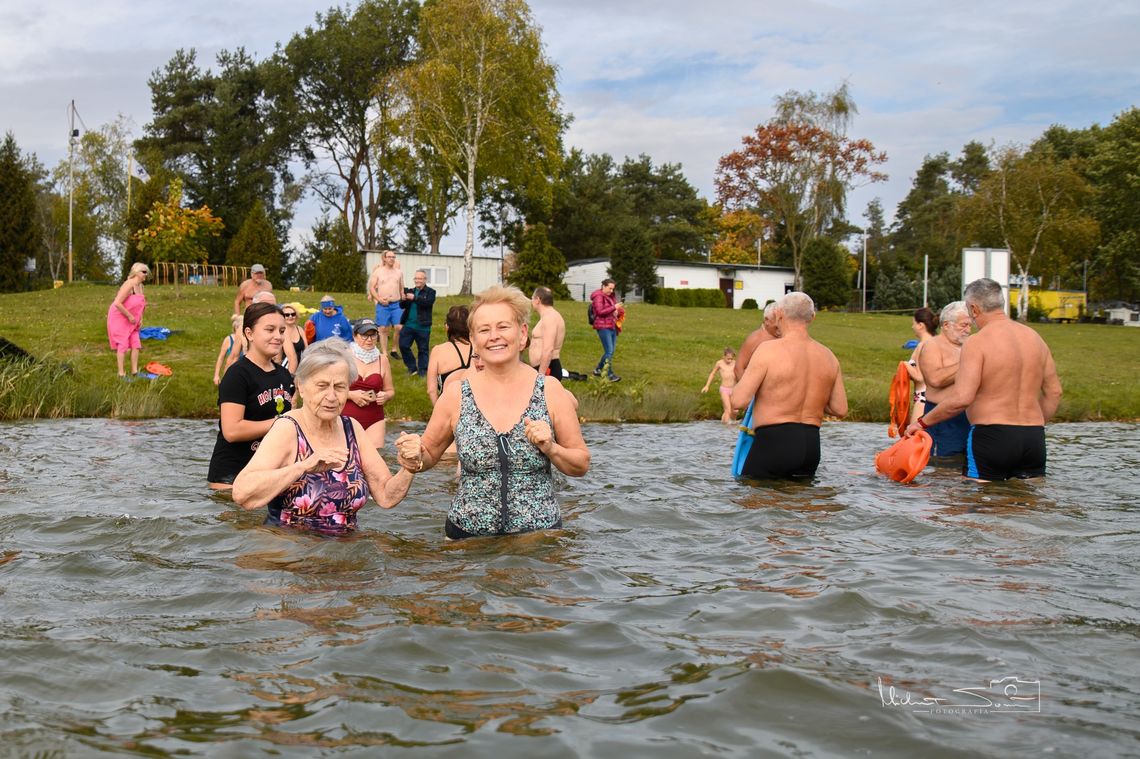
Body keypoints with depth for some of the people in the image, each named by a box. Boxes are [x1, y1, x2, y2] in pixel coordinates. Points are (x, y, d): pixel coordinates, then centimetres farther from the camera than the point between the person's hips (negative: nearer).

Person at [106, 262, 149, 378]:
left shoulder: (140, 286, 4)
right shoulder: (129, 285, -24)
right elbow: (117, 303, -31)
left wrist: (140, 319, 7)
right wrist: (130, 316, -24)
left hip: (131, 320, 8)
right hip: (118, 318, -8)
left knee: (135, 344, 4)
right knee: (123, 345, -6)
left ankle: (134, 371, 10)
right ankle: (121, 373, 0)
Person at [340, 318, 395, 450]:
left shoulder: (382, 359, 9)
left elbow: (390, 390, 16)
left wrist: (385, 396, -6)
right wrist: (351, 395, -14)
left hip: (374, 421, 2)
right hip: (347, 419, -2)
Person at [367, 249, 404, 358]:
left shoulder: (399, 272, 10)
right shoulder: (378, 271, 2)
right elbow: (372, 287, 2)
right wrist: (379, 299, -12)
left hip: (396, 304, 2)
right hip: (382, 305, -2)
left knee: (399, 328, -8)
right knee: (383, 329, 0)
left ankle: (394, 350, 9)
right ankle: (384, 353, 6)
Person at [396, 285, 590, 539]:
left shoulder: (550, 390, -4)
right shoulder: (456, 394, -3)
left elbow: (581, 465, 3)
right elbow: (429, 454, 9)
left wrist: (551, 449, -16)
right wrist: (414, 458, -12)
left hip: (539, 532, -1)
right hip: (467, 537, 1)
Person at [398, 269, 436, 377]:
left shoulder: (430, 292, -2)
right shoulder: (410, 291, 12)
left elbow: (428, 302, -22)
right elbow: (402, 306, 10)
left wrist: (414, 298, -28)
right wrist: (403, 300, -13)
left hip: (422, 326, -4)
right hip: (408, 325, 4)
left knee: (423, 349, 4)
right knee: (403, 345, 0)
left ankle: (422, 371, 16)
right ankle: (412, 367, 14)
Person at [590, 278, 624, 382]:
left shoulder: (611, 297, 19)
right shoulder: (598, 296, -6)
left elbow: (620, 310, 23)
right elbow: (600, 311, -17)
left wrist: (619, 311, -1)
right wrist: (614, 308, -17)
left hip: (612, 327, 9)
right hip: (603, 327, -9)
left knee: (610, 352, 9)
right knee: (609, 351, -12)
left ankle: (597, 370, 22)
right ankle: (610, 374, -9)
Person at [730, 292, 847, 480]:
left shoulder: (769, 350, -10)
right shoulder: (828, 357, 8)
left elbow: (739, 401, -13)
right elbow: (840, 409, 10)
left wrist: (744, 379, 9)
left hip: (773, 443, -6)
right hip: (811, 445, 6)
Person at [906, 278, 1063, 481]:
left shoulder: (977, 343, -10)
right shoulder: (1034, 338, 11)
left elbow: (961, 398, -19)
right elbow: (1054, 392, 16)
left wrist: (922, 423, -8)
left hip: (991, 436, -6)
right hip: (1034, 438, 6)